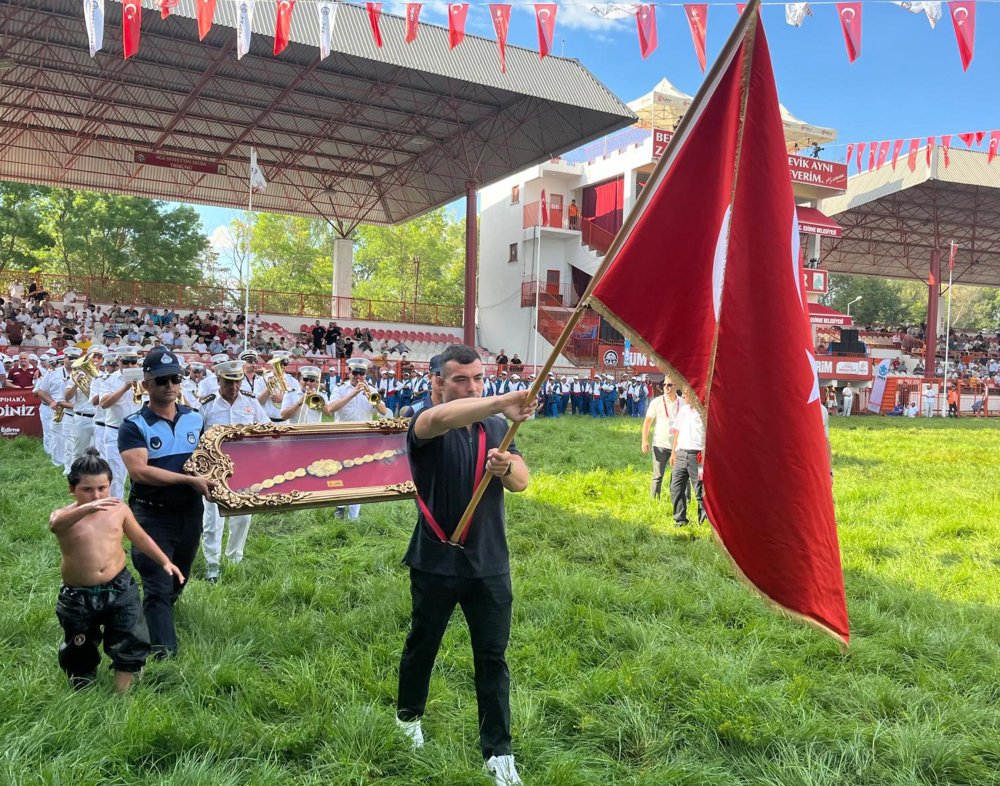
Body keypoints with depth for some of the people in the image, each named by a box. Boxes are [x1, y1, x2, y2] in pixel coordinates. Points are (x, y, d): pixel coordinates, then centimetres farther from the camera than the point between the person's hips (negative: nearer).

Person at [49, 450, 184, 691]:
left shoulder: (119, 510, -2)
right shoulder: (63, 516, -12)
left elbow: (140, 537, 12)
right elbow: (55, 525, -39)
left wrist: (165, 562, 6)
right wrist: (87, 508, -58)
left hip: (119, 589, 1)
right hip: (78, 597, -1)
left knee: (130, 643, 5)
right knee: (79, 651, 18)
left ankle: (122, 693, 25)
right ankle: (83, 692, 44)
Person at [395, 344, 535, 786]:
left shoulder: (496, 428, 4)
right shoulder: (426, 425, -12)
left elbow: (522, 482, -7)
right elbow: (439, 418, -38)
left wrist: (506, 468, -31)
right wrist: (500, 402, -55)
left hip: (489, 564, 3)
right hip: (436, 563, -2)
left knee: (492, 658, 7)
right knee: (422, 646, 18)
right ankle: (409, 714, 45)